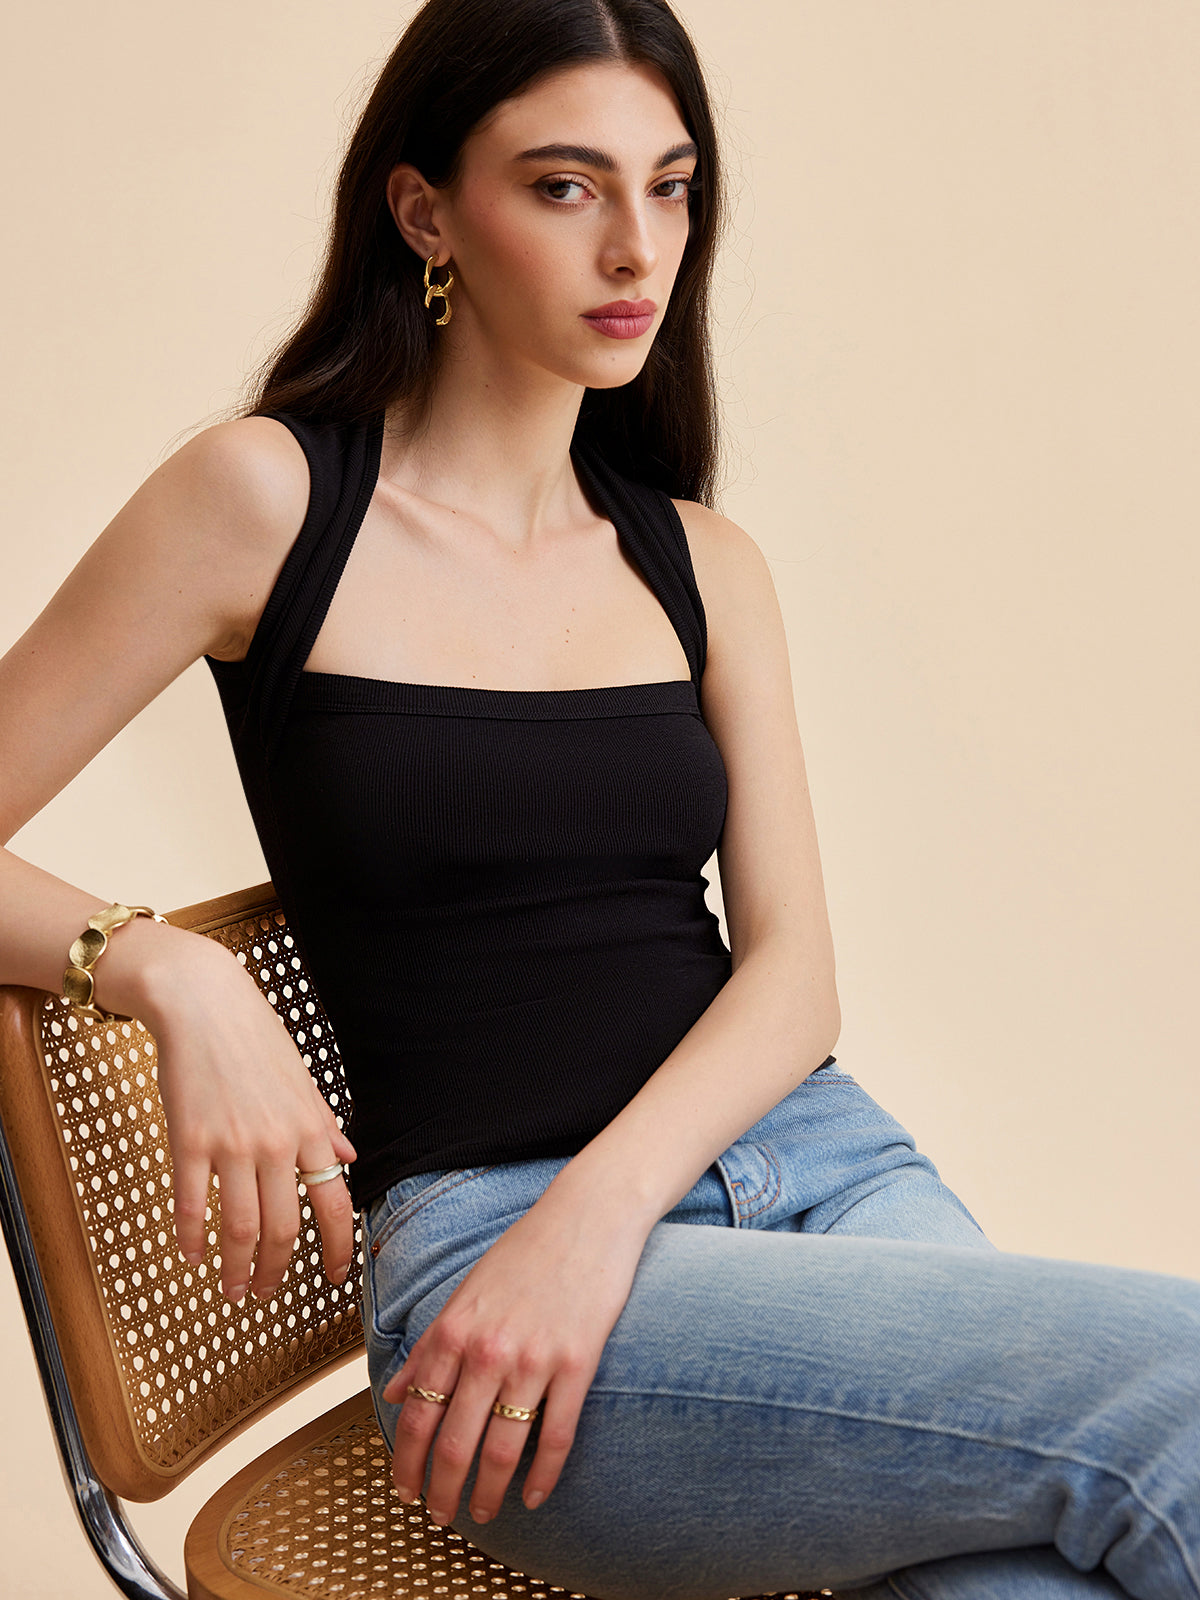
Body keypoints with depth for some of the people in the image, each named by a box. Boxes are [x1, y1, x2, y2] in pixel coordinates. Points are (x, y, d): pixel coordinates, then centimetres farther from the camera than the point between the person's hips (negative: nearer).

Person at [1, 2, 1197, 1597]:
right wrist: (174, 971, -17)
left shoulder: (704, 565, 15)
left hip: (819, 1157, 5)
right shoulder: (267, 496, 3)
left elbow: (795, 977, 6)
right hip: (475, 1228, -4)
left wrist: (601, 1203, -12)